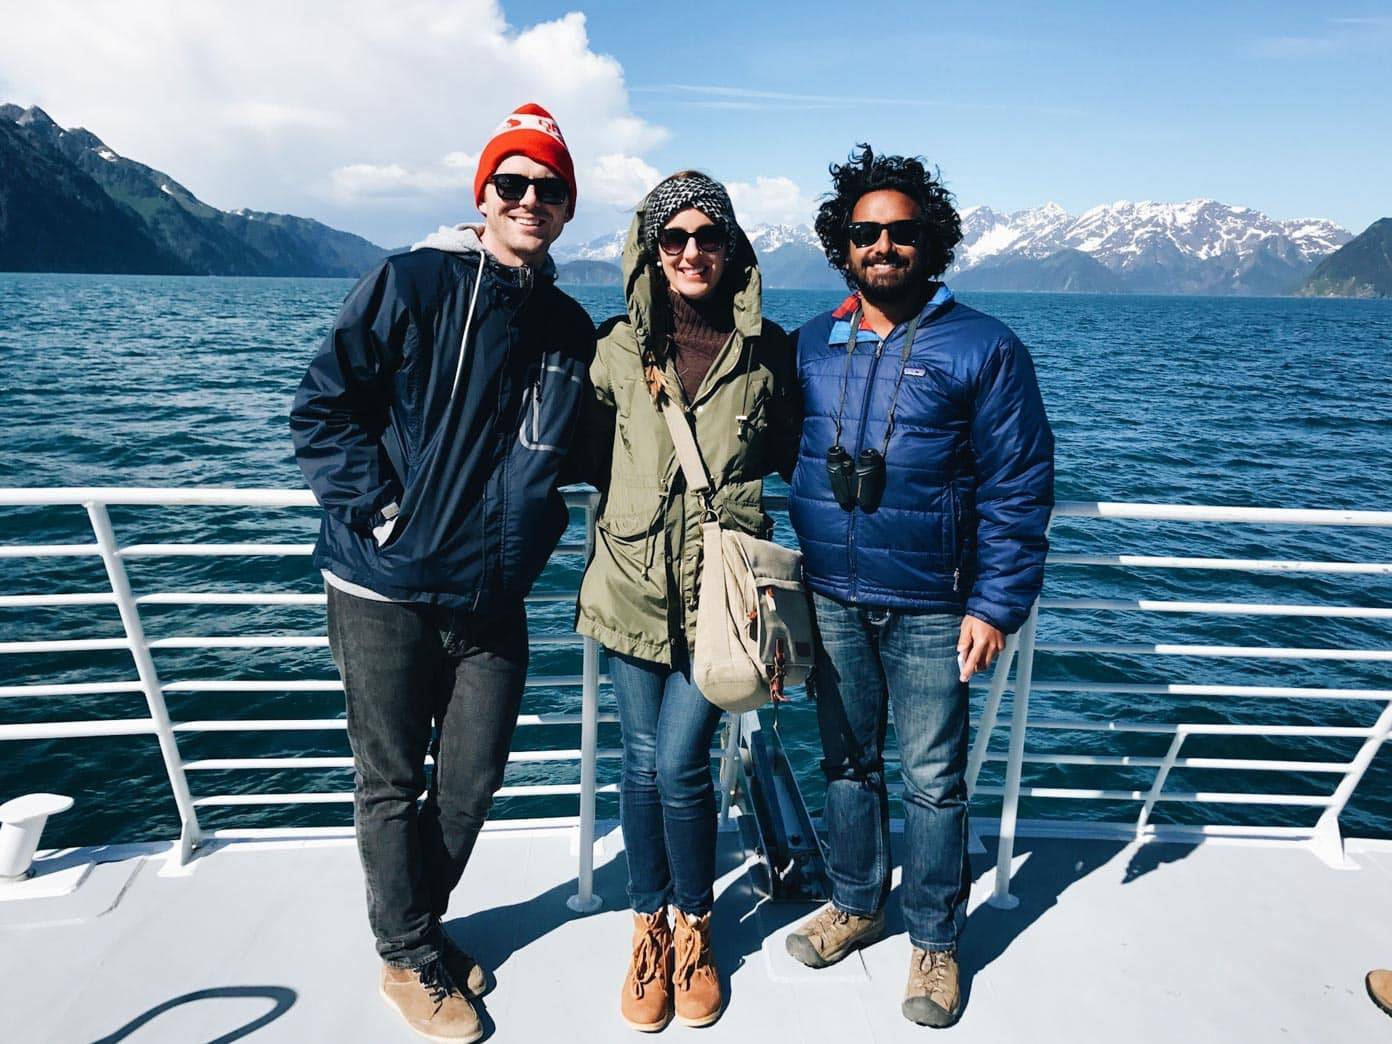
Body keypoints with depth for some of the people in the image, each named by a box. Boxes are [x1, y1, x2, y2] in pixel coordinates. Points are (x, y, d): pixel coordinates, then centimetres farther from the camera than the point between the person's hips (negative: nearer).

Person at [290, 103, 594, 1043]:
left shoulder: (570, 327, 9)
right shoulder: (412, 283, -6)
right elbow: (323, 409, -7)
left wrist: (541, 522, 7)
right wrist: (382, 512, -14)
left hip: (494, 598, 5)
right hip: (387, 590, -4)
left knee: (473, 782, 13)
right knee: (393, 783, 9)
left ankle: (417, 923, 39)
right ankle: (411, 960, 31)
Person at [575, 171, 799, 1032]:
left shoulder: (769, 352, 0)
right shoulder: (620, 347, 3)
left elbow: (787, 461, 12)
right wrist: (614, 522, 10)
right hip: (634, 586, 2)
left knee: (681, 763, -4)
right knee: (644, 764, 9)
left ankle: (695, 930, 24)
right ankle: (649, 930, 31)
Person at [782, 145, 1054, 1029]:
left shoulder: (984, 348, -5)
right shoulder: (811, 345, 7)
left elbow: (1019, 490, -6)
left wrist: (997, 604, -11)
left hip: (930, 608, -3)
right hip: (831, 600, 4)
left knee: (934, 778, 8)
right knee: (847, 762, 16)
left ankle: (936, 940, 28)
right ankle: (855, 905, 37)